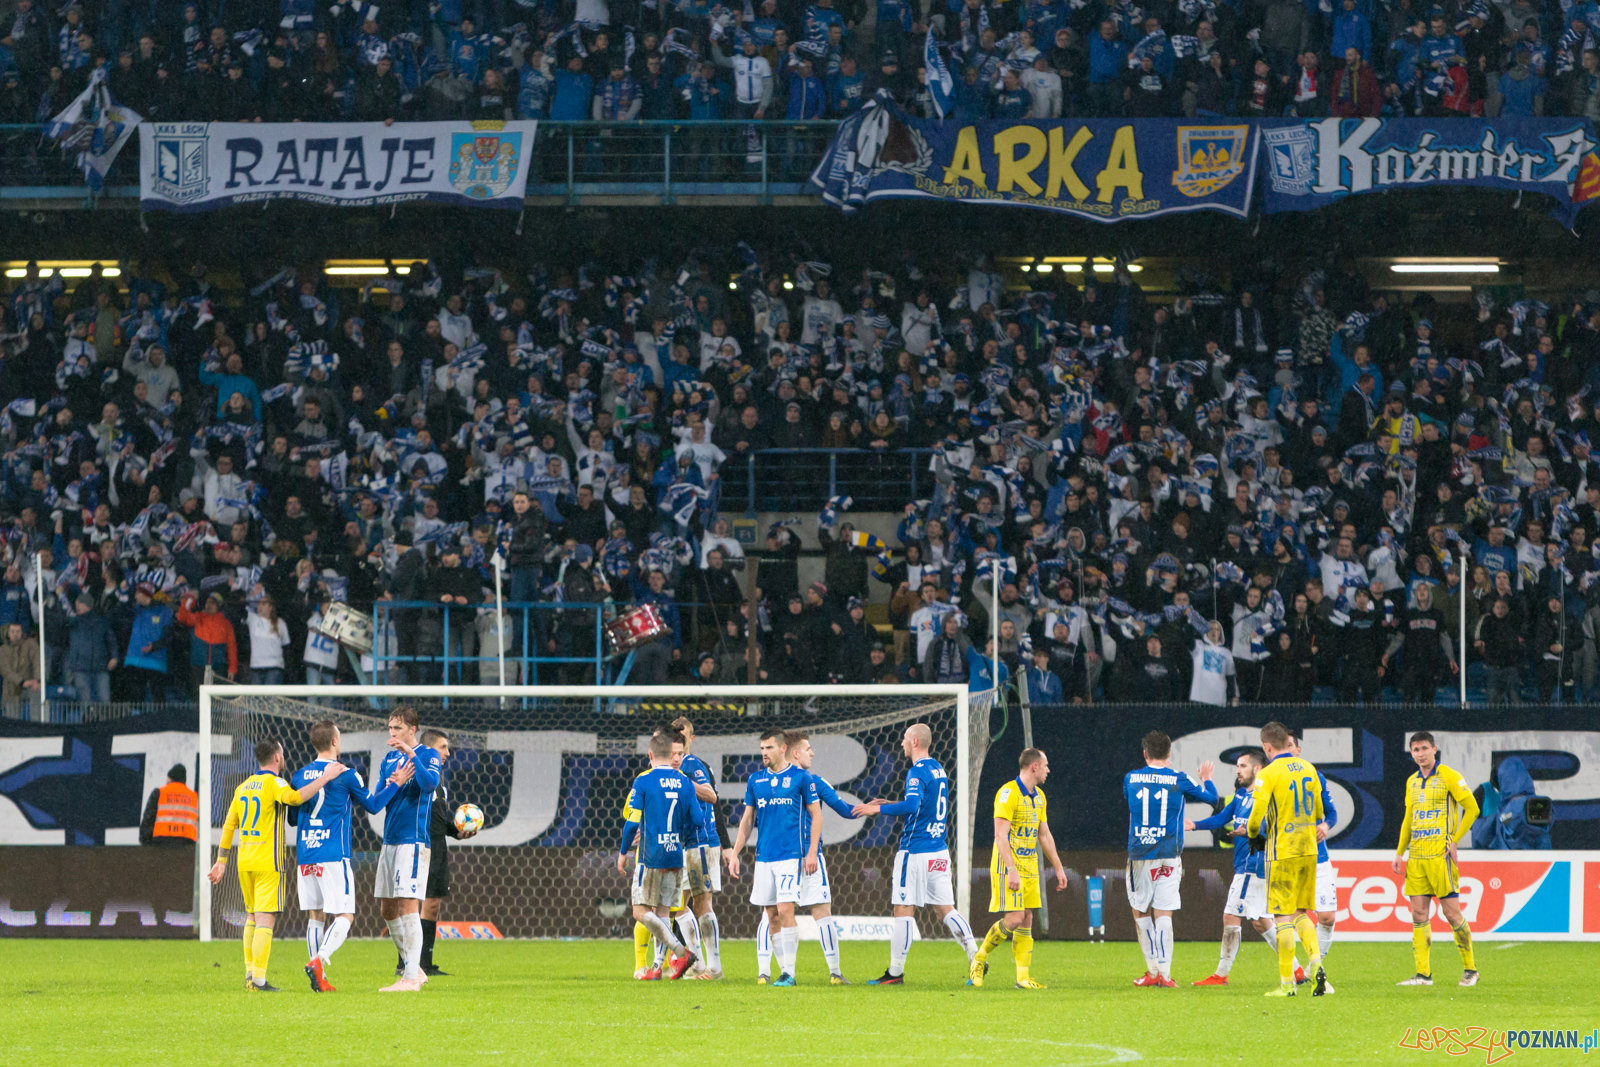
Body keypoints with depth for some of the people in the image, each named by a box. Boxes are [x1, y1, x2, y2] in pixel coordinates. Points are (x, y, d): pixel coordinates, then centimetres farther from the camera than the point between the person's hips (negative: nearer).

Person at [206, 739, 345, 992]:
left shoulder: (243, 787, 14)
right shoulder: (273, 783, -9)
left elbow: (229, 826, 16)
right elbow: (293, 798, -31)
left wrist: (221, 861, 21)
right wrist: (325, 778, -25)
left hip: (244, 863, 7)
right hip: (267, 863, -7)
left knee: (252, 916, 17)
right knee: (265, 919, -7)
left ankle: (249, 975, 17)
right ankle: (259, 980, -13)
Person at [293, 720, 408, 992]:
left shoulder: (299, 776, 9)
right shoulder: (346, 775, -5)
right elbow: (372, 805, 5)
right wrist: (395, 784, 16)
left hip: (305, 856, 5)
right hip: (334, 856, -5)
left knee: (315, 916, 10)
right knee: (344, 915, -3)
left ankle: (319, 980, 7)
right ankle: (319, 960, -26)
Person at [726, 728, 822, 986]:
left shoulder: (800, 778, -1)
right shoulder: (756, 780, 11)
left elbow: (816, 815, 2)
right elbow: (747, 820, 17)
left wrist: (812, 852, -6)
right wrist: (735, 853, 11)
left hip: (790, 855, -5)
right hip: (763, 857, 5)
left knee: (785, 910, -13)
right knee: (772, 916, 4)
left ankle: (789, 972, -11)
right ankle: (783, 970, 10)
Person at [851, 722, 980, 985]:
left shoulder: (918, 773, -13)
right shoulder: (938, 769, 15)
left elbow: (912, 806, -29)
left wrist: (878, 809, -20)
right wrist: (892, 804, 24)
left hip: (915, 851, -8)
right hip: (939, 851, 8)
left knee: (904, 910, -3)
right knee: (945, 908, 9)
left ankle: (896, 971, 0)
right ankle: (976, 957, -1)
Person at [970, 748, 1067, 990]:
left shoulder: (1038, 796, 14)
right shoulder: (1008, 793, -14)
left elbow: (1044, 835, 22)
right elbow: (1000, 835, -19)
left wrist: (1058, 868, 21)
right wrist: (1011, 870, -26)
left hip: (1030, 867, 8)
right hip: (1008, 865, -8)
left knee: (1026, 921, 3)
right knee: (1014, 918, -14)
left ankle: (1023, 976, 2)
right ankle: (979, 959, 4)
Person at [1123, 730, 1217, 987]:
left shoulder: (1131, 779, 2)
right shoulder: (1178, 780, -1)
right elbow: (1211, 798, 8)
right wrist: (1206, 778, 31)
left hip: (1139, 854, 0)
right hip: (1169, 855, 0)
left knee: (1140, 912, 12)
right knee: (1163, 913, 0)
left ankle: (1152, 970, 10)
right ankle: (1164, 972, -7)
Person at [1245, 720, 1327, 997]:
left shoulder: (1269, 774, -13)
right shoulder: (1308, 768, 8)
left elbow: (1256, 816, -16)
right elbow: (1318, 811, 17)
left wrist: (1252, 833, 5)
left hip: (1282, 852, -6)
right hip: (1308, 850, 6)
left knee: (1283, 917, -2)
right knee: (1300, 913, 16)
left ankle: (1287, 982, -1)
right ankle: (1316, 962, -5)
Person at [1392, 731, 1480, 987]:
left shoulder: (1448, 776, -4)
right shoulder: (1412, 782, 16)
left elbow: (1471, 808, -4)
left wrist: (1454, 841, -9)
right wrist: (1399, 852, 18)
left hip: (1440, 854, -6)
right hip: (1416, 857, 6)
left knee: (1451, 911, -5)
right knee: (1419, 914, 1)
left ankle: (1470, 969, 8)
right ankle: (1423, 973, 1)